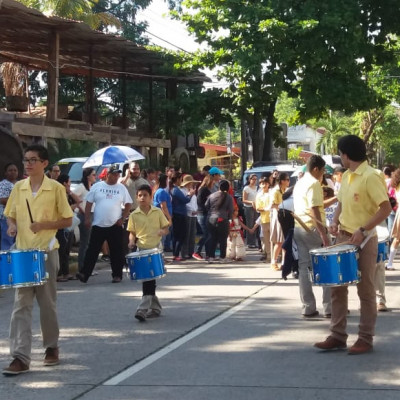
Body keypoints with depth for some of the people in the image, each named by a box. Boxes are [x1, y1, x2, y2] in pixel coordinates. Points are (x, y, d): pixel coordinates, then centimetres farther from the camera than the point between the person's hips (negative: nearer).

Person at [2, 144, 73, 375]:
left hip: (47, 251, -3)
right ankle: (20, 357, -7)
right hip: (22, 252, 3)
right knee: (21, 304, -4)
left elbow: (67, 220, -2)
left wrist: (43, 225, -16)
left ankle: (52, 347, 27)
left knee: (48, 302, 8)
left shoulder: (56, 188, -5)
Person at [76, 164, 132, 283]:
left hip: (115, 226, 1)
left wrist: (123, 218, -3)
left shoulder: (121, 188, 4)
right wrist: (87, 218, -3)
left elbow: (128, 204, 7)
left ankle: (117, 275, 15)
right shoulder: (97, 186, 2)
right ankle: (85, 274, -3)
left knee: (117, 252, 5)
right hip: (98, 225, -1)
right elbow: (89, 203, 5)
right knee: (92, 250, -2)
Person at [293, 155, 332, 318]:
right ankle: (329, 307, 0)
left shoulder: (299, 184, 16)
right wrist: (323, 234, -22)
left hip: (298, 228, 8)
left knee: (304, 268, 6)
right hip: (313, 229, -8)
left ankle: (308, 308, 6)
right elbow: (315, 211, -19)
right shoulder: (314, 183, -12)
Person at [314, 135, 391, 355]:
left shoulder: (370, 176, -15)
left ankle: (366, 339, 8)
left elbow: (386, 208, -19)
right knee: (337, 287, 9)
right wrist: (335, 221, 3)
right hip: (344, 238, 8)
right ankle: (338, 335, 15)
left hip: (364, 241, -8)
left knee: (365, 290, 0)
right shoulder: (346, 176, 10)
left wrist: (363, 230, -23)